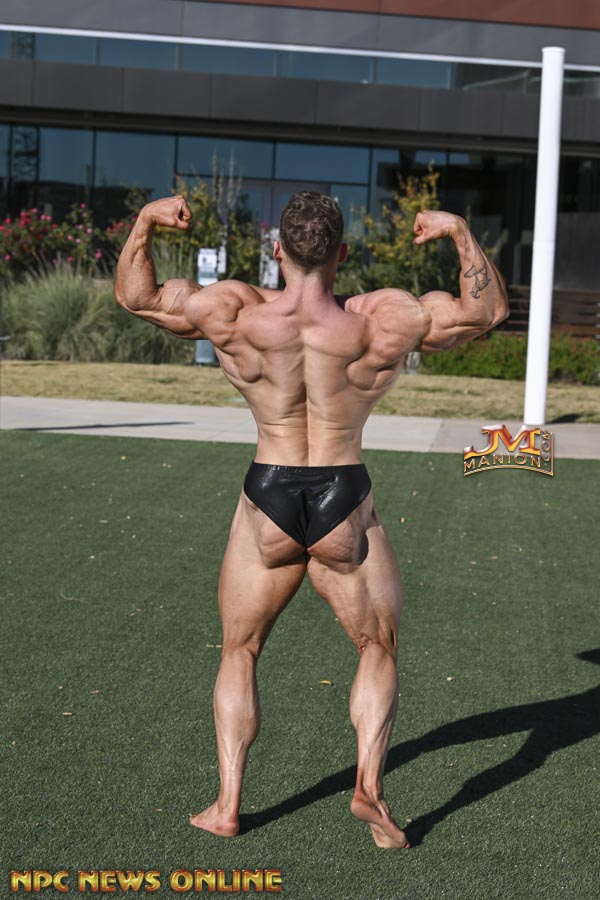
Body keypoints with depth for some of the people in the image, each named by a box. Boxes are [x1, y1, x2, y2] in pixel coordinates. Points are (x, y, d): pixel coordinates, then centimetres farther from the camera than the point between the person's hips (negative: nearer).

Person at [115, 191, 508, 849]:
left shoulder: (234, 315, -10)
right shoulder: (386, 321, -12)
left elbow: (134, 295, 5)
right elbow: (487, 308, 3)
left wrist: (146, 221, 11)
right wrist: (459, 232, 7)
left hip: (267, 504, 1)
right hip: (345, 507, 0)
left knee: (238, 653, 20)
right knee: (379, 653, 20)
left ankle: (227, 805, 18)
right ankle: (369, 783, 3)